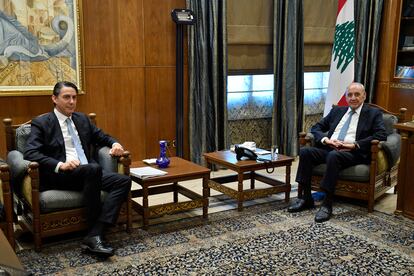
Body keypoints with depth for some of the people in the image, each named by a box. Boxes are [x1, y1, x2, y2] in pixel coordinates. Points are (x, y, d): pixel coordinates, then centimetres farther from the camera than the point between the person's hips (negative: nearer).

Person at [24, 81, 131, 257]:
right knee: (93, 168, -36)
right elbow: (30, 153, -9)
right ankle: (94, 234, -25)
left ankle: (94, 235, -30)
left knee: (124, 181, -19)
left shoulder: (82, 119, 20)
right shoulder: (41, 123, 3)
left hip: (89, 173, 6)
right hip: (59, 176, -6)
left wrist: (115, 144, 5)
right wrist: (60, 165, -24)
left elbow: (102, 137, 30)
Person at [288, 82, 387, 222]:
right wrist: (325, 139, -3)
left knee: (333, 156, -37)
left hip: (353, 153, -5)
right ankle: (306, 198, -16)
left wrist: (354, 145, -15)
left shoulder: (374, 113, 11)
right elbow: (316, 128, 20)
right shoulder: (337, 111, 23)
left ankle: (327, 204, -31)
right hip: (329, 148, 5)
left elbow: (381, 135, -4)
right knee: (305, 151, -22)